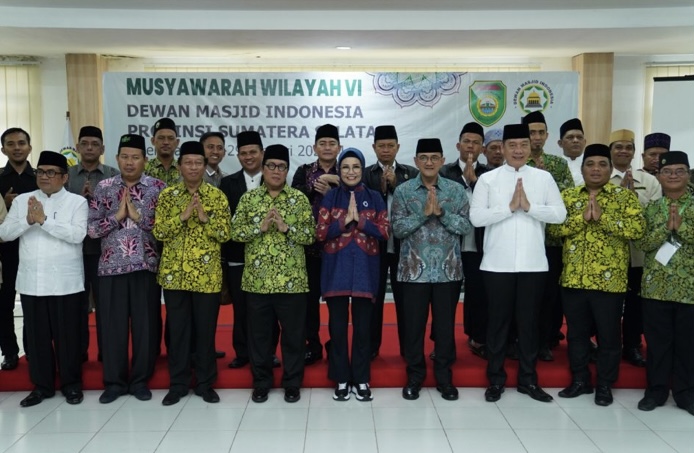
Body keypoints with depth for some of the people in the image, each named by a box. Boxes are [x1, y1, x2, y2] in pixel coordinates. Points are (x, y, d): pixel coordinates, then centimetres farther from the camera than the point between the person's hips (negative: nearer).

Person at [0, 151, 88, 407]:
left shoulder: (77, 202, -1)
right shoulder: (21, 201, 9)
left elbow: (78, 234, -15)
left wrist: (44, 220, -18)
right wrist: (27, 220, -13)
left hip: (65, 282, -3)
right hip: (31, 281, 4)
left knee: (67, 334, 4)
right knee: (36, 335, 11)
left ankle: (71, 384, 19)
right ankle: (41, 385, 24)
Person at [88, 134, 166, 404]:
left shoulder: (158, 188, 1)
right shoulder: (103, 188, 4)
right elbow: (91, 229, 0)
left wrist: (138, 216, -13)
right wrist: (117, 215, -10)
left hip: (145, 266, -1)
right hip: (112, 266, 1)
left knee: (145, 325, 5)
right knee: (113, 325, 7)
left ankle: (140, 380, 20)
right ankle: (114, 381, 21)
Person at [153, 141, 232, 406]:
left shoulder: (217, 196, 1)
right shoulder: (167, 195, 4)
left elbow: (225, 234, -4)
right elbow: (158, 232, -5)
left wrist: (205, 218, -19)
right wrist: (183, 216, -17)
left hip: (207, 274, -1)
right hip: (174, 273, 1)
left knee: (206, 330, 6)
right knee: (177, 330, 8)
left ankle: (205, 384, 20)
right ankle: (177, 384, 21)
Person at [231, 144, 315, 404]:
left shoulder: (299, 199, 2)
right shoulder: (248, 198, 5)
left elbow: (310, 235, -2)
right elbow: (235, 232, 0)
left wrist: (286, 227, -16)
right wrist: (260, 227, -15)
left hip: (291, 280, -1)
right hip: (257, 279, 1)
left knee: (293, 334, 7)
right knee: (259, 334, 10)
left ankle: (292, 383, 22)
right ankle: (261, 383, 25)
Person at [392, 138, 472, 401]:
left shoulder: (456, 190, 3)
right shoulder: (403, 191, 1)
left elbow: (467, 226, -4)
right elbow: (397, 229, -7)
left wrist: (441, 212, -17)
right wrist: (423, 213, -18)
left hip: (448, 270, 1)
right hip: (414, 269, 0)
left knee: (445, 325, 9)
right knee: (414, 325, 7)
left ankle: (444, 378, 23)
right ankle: (414, 377, 22)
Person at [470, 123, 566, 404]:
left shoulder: (544, 178, 5)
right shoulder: (488, 179, -1)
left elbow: (560, 214, -2)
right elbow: (476, 217, -8)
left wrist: (529, 206, -14)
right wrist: (510, 207, -14)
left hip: (533, 263, 2)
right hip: (498, 263, -1)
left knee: (529, 320, 11)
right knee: (498, 320, 8)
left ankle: (528, 379, 24)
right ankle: (495, 379, 20)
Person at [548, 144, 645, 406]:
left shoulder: (625, 196, 1)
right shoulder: (567, 196, 8)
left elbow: (638, 229, -11)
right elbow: (553, 228, -2)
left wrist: (602, 217, -18)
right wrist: (581, 218, -16)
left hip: (609, 280, -2)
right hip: (573, 278, 3)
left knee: (608, 335, 7)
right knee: (576, 332, 12)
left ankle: (605, 385, 21)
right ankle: (580, 380, 26)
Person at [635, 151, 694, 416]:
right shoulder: (650, 208, 5)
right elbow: (642, 243, -4)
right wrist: (666, 227, -16)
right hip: (656, 285, 1)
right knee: (657, 340, 7)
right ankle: (656, 390, 18)